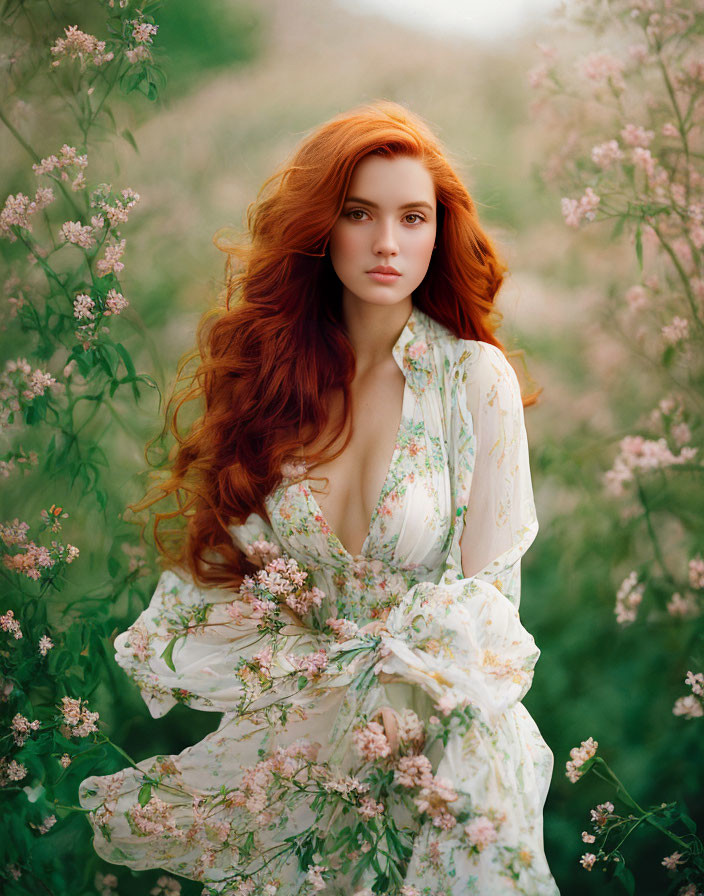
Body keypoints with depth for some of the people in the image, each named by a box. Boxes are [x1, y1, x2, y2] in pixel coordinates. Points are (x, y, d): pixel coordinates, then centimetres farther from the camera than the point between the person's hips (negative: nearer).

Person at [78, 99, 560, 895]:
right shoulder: (268, 366, 4)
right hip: (284, 704, 3)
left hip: (426, 710, -3)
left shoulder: (477, 380, -5)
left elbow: (486, 592, -4)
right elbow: (223, 551, 8)